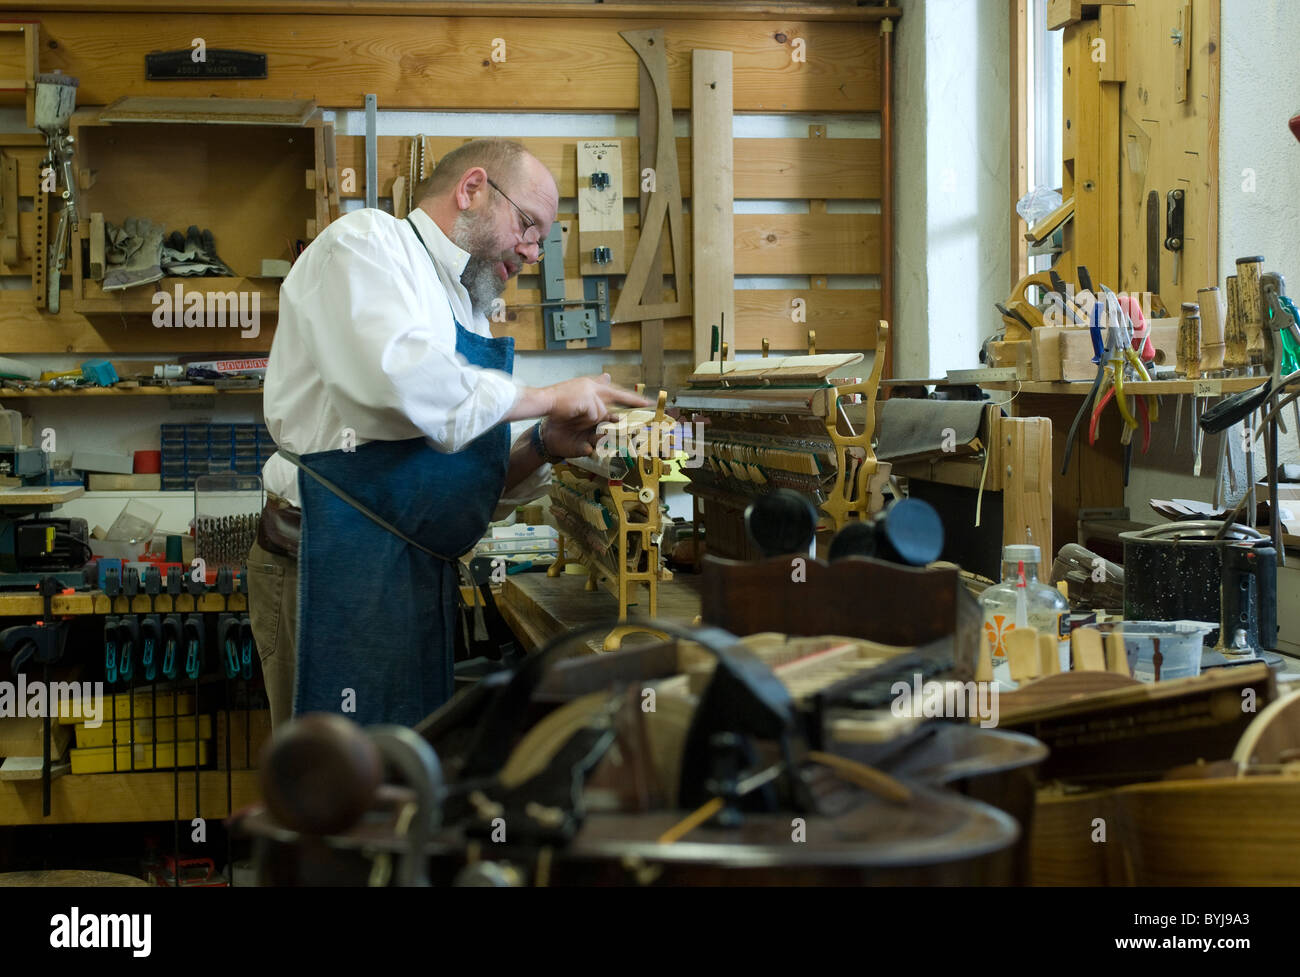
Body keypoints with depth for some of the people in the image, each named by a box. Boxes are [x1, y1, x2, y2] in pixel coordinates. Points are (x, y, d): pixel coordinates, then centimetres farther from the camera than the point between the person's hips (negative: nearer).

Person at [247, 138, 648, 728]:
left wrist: (542, 449, 5)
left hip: (421, 578, 9)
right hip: (336, 564, -9)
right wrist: (549, 398, -11)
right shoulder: (367, 241, -2)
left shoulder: (463, 313, 23)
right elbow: (402, 380, -23)